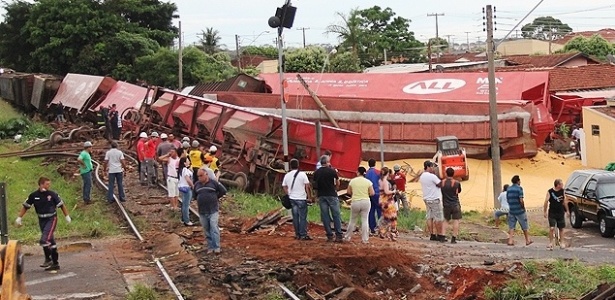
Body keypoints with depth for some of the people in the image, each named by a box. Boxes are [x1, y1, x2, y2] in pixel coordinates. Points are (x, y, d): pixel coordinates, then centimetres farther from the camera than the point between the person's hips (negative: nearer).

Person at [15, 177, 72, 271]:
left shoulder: (52, 194, -8)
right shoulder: (34, 195, -2)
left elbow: (61, 205, 3)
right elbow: (25, 206, 9)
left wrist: (67, 216, 8)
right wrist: (19, 218, 8)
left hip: (51, 219, -4)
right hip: (42, 220, 4)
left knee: (44, 240, -19)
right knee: (50, 241, 11)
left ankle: (48, 259, -2)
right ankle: (55, 264, 19)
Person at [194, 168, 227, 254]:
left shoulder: (213, 183, -4)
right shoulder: (197, 184, 7)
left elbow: (223, 191, 5)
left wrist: (215, 197, 6)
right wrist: (200, 200, 13)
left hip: (213, 211, -4)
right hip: (202, 212, 4)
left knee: (214, 229, -11)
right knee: (207, 231, 8)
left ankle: (217, 247, -12)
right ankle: (210, 247, 14)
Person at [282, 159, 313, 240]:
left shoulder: (287, 175, 5)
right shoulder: (302, 174, -8)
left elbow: (284, 187, 10)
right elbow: (307, 186, -10)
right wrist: (309, 197, -3)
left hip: (292, 199, 5)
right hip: (301, 198, -5)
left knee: (295, 216, 11)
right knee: (303, 217, -1)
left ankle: (297, 234, 15)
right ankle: (303, 235, -2)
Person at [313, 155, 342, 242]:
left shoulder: (316, 173, 4)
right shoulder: (332, 171, -7)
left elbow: (315, 185, 8)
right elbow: (338, 183, 2)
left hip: (321, 196, 3)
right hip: (331, 195, -3)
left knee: (325, 216, 6)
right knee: (336, 215, 2)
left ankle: (329, 236, 6)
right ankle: (339, 235, -2)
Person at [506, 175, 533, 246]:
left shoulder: (508, 189, 6)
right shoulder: (519, 188, -12)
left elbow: (507, 199, 9)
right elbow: (521, 200, -17)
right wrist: (523, 207, -4)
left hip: (511, 210, 5)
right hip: (519, 211, -5)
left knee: (511, 227, 8)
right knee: (524, 226, 10)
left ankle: (510, 241, 0)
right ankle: (527, 240, 21)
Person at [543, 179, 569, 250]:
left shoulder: (562, 191, 1)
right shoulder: (550, 192, -10)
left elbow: (564, 201, 13)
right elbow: (546, 201, -4)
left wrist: (567, 210, 15)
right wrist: (545, 211, -5)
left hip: (561, 213, 4)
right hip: (552, 213, -4)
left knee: (561, 228, 9)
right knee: (551, 228, -11)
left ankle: (561, 242, 22)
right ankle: (551, 243, 3)